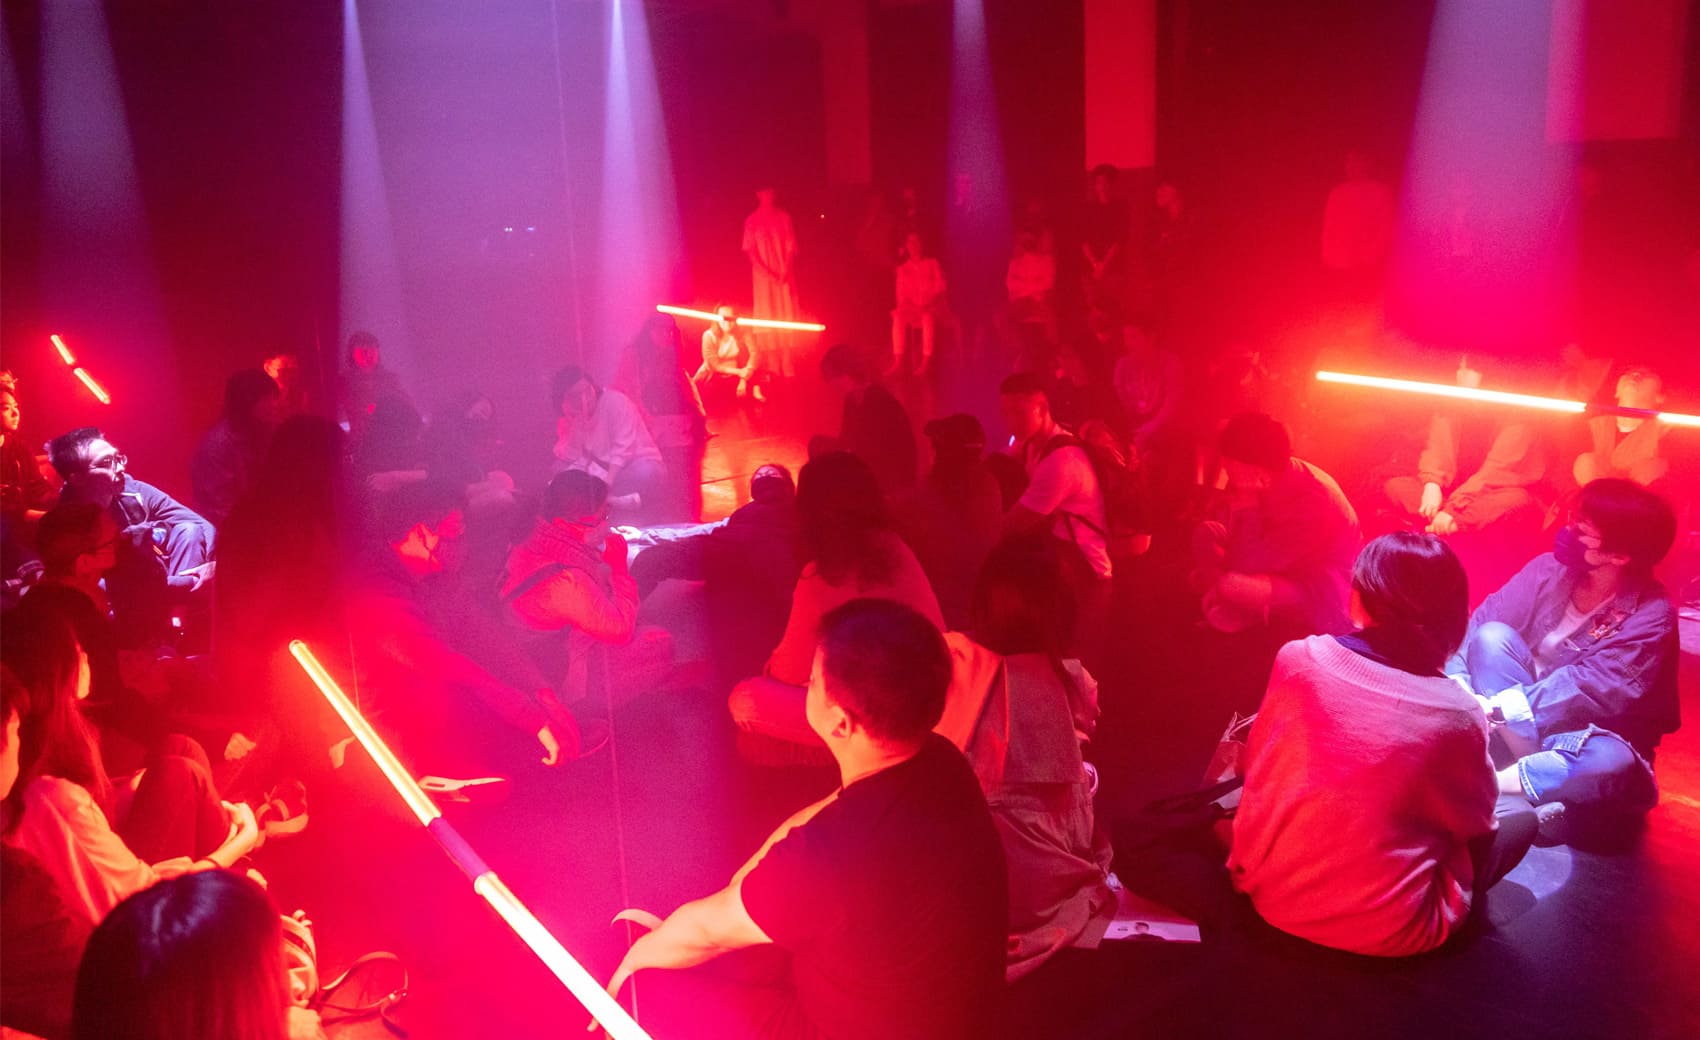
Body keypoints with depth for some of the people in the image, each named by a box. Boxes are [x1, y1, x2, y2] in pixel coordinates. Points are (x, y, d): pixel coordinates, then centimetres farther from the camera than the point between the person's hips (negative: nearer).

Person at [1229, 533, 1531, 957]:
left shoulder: (1298, 658, -10)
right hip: (1380, 933, -3)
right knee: (1520, 816, 16)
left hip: (1267, 893, 3)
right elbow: (1475, 822, 1)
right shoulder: (1456, 714, -17)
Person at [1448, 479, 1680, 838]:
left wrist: (1497, 708, -39)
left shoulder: (1650, 616, -19)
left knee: (1614, 762, -39)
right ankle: (1543, 776, -23)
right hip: (1517, 727, 4)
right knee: (1492, 636, -22)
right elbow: (1481, 623, -13)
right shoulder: (1550, 568, -7)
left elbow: (1589, 688, -29)